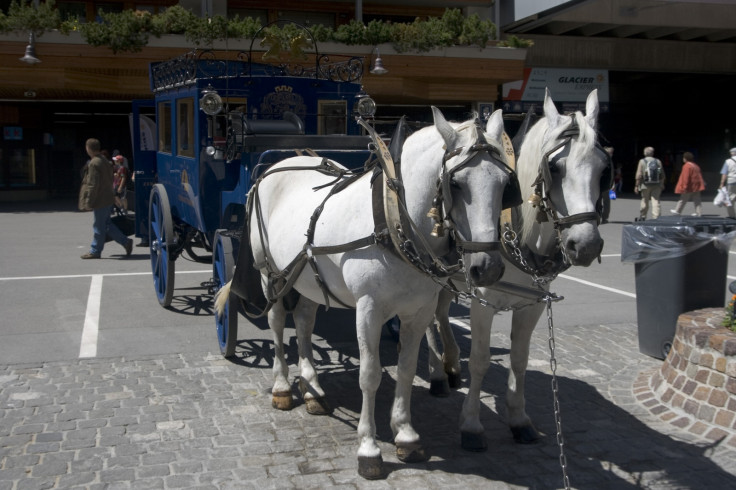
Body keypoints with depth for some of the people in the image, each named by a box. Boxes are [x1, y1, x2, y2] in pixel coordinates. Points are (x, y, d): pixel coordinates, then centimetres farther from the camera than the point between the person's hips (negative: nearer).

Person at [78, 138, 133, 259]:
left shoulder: (93, 164, -18)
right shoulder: (104, 161, 12)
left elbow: (93, 185, -20)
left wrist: (89, 202, -15)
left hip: (100, 200, -9)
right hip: (107, 198, 9)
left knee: (98, 226, 0)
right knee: (106, 224, 16)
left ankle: (95, 251, 9)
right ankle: (126, 242, 13)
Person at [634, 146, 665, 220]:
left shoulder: (642, 161, -3)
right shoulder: (658, 161, 6)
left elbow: (639, 175, -8)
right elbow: (662, 175, 8)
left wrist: (636, 185, -4)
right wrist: (662, 185, 17)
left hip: (646, 185, -2)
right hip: (656, 186, 2)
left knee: (645, 202, 9)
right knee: (656, 201, -1)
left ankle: (642, 217, 21)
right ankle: (655, 218, -10)